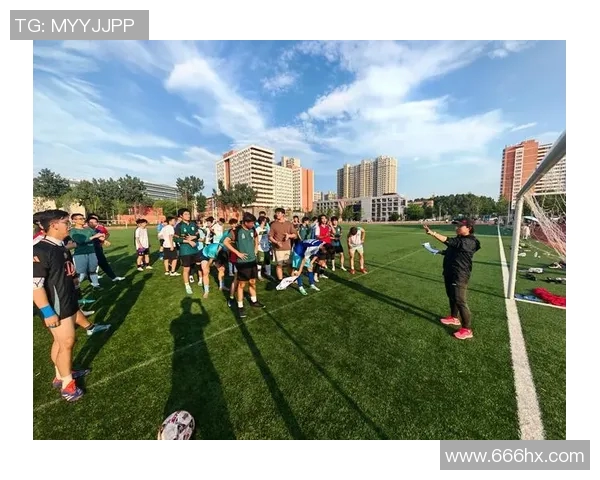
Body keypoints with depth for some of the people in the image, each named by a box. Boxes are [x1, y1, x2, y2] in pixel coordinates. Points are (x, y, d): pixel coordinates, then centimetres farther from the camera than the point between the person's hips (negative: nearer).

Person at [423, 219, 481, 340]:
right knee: (451, 297, 22)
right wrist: (442, 252, 8)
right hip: (450, 273, 10)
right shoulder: (459, 239, 11)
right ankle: (454, 318, 41)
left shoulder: (469, 242, -20)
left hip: (459, 276, -10)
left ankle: (467, 329, 7)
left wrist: (432, 233, -45)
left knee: (460, 301, -5)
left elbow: (449, 241, -37)